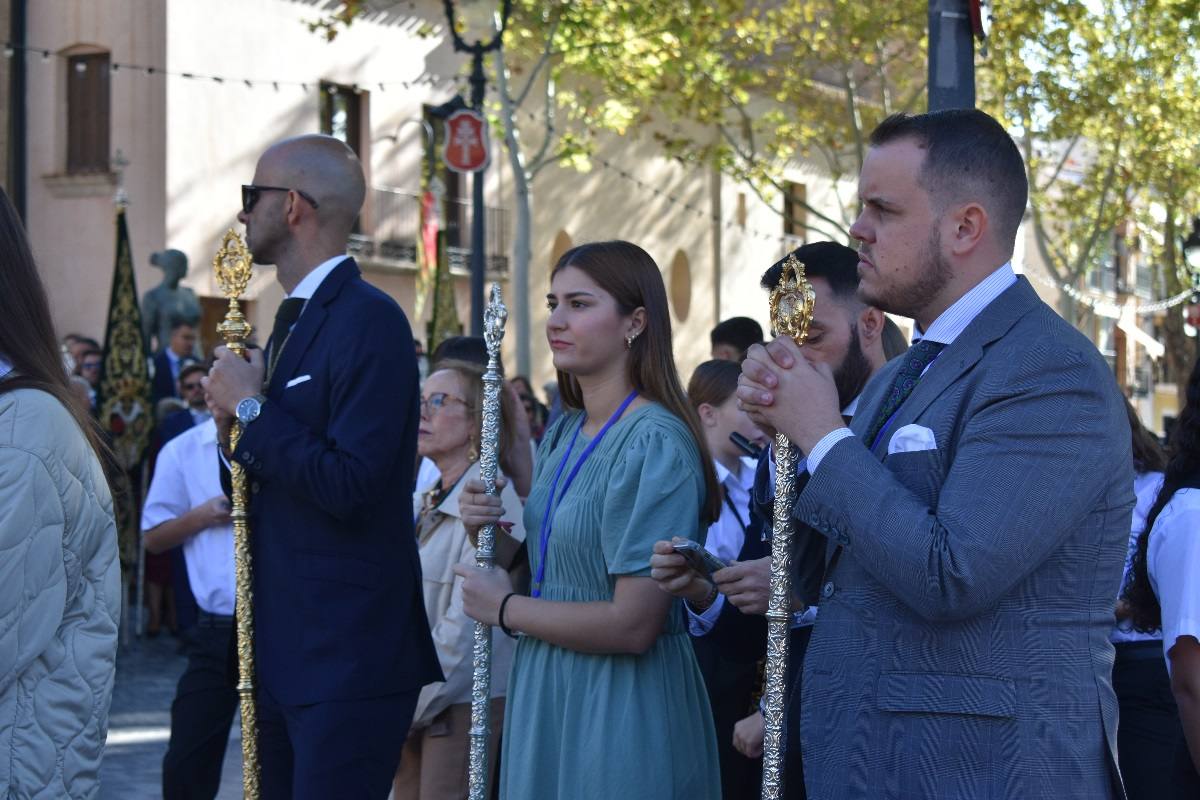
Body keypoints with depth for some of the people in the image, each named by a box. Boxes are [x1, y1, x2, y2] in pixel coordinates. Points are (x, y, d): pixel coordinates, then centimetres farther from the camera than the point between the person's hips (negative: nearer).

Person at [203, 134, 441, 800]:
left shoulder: (369, 321, -15)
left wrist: (252, 406, -14)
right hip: (281, 647, 9)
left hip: (346, 661, -9)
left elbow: (348, 484, -24)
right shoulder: (294, 320, 15)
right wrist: (236, 427, 0)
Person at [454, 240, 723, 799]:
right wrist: (491, 529, -1)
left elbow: (632, 625, -23)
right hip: (544, 690, 8)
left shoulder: (655, 443, -18)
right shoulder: (563, 433, 8)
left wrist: (505, 608, -10)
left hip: (622, 706, -8)